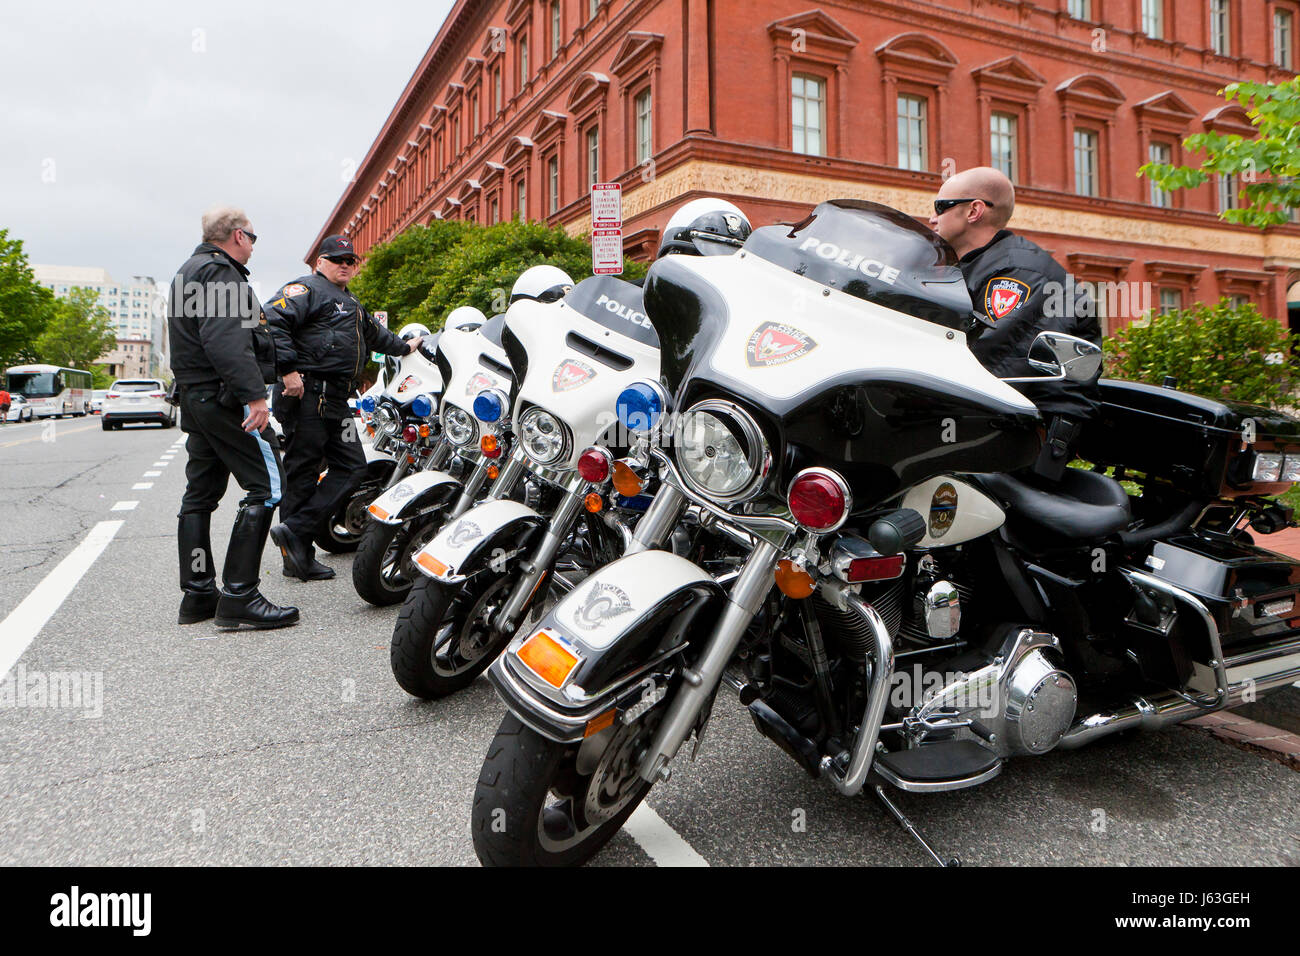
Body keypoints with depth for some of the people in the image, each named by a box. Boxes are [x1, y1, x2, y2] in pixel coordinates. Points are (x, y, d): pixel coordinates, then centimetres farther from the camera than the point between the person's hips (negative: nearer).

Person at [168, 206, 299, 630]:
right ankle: (239, 596, -14)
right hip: (226, 396, -11)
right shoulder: (220, 273, -11)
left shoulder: (188, 272, 24)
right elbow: (226, 340, -24)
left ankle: (198, 594, 17)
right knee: (266, 487, -11)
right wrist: (253, 394, -28)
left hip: (194, 396, 11)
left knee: (200, 493, 11)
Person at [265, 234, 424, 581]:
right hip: (306, 392, -9)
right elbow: (272, 321, -17)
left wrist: (404, 347, 57)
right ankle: (298, 556, -3)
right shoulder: (306, 289, -2)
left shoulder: (351, 303, 28)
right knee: (302, 470, -6)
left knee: (351, 467, 2)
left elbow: (374, 333, 46)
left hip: (335, 399, 9)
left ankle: (295, 532, -1)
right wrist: (287, 369, -23)